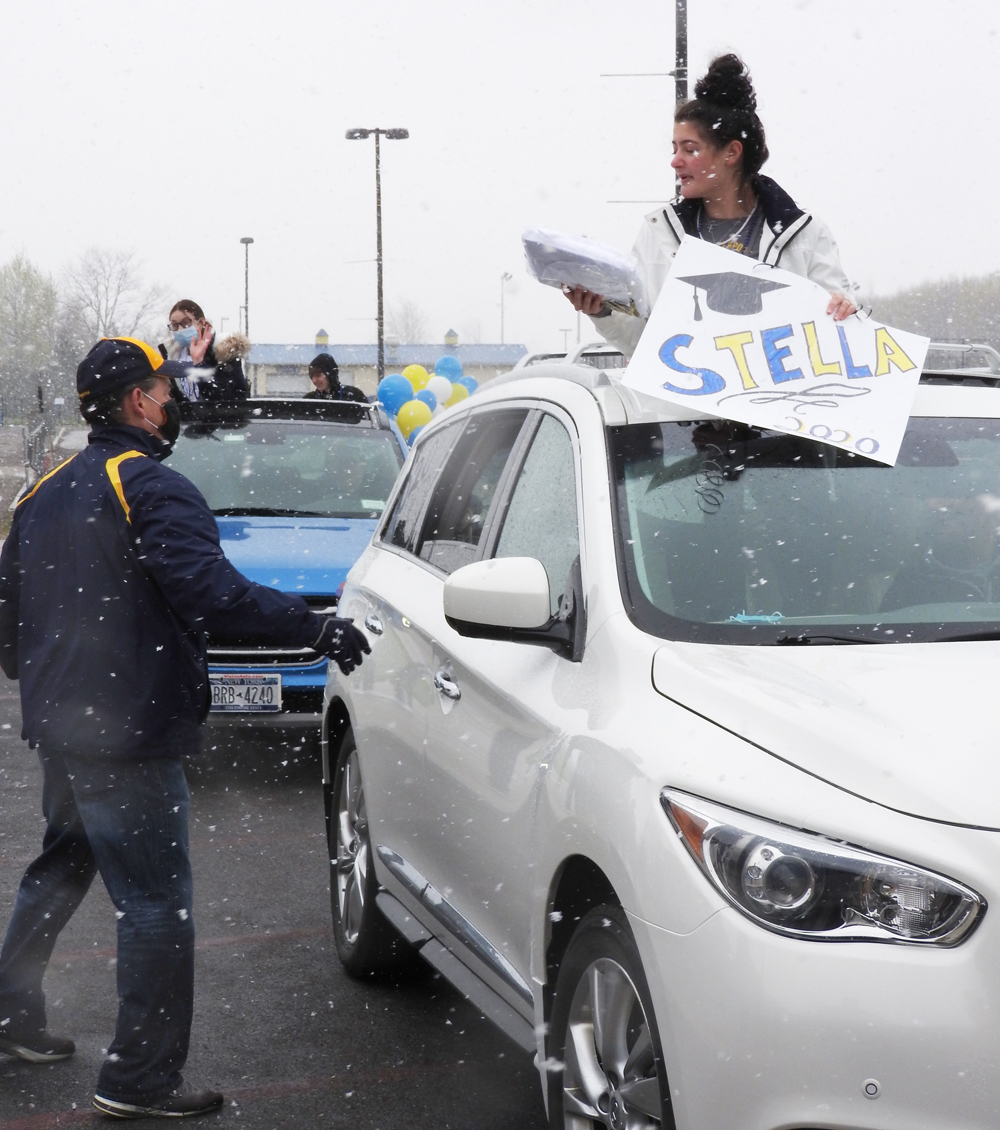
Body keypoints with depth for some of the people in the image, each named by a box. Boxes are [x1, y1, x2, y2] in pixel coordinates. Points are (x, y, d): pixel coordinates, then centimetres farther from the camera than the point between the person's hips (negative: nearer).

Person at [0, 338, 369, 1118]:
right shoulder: (152, 488, -14)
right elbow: (211, 593, -26)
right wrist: (316, 628, -22)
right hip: (126, 733, -9)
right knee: (157, 901, -3)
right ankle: (140, 1080, 0)